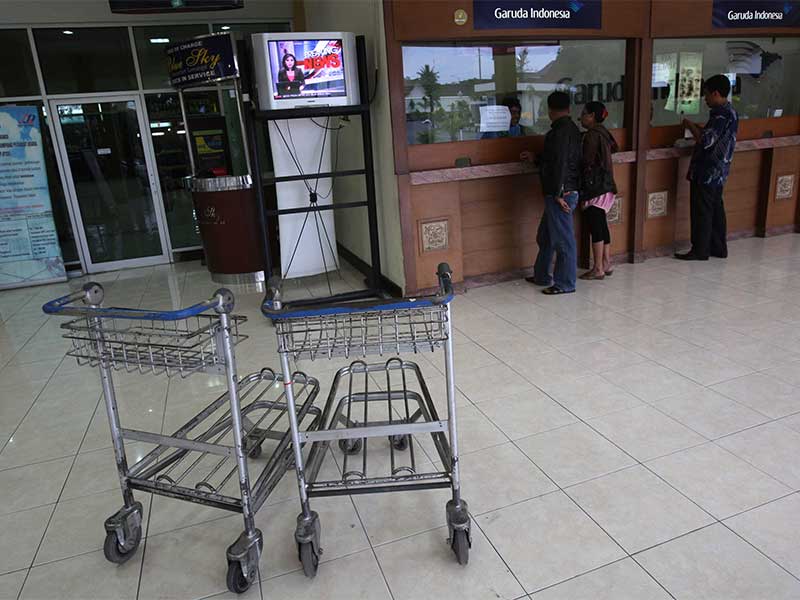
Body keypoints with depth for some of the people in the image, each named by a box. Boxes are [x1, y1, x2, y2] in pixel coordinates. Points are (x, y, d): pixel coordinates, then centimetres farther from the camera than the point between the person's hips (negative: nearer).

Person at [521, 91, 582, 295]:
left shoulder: (560, 131, -17)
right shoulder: (571, 128, 15)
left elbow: (560, 163, -22)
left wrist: (559, 194, -21)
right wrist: (535, 158, 35)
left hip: (560, 194, -10)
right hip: (562, 192, 10)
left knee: (563, 240, -1)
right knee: (545, 237, 19)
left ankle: (565, 284, 9)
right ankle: (542, 276, 30)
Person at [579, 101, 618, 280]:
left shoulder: (591, 135, -14)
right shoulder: (603, 133, 12)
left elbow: (588, 165, -18)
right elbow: (614, 147, 26)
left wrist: (584, 195, -16)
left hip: (594, 188, -9)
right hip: (606, 187, 9)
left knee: (595, 227, -3)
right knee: (602, 225, 14)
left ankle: (598, 269, 2)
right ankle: (606, 264, 20)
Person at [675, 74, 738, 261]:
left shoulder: (721, 115, -19)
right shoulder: (730, 112, 13)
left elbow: (705, 141, -22)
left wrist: (690, 126, -9)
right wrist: (698, 128, 10)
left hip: (707, 173, -10)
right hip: (717, 172, 10)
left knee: (702, 211, -3)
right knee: (715, 210, 15)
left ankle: (700, 250, 4)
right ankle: (718, 247, 22)